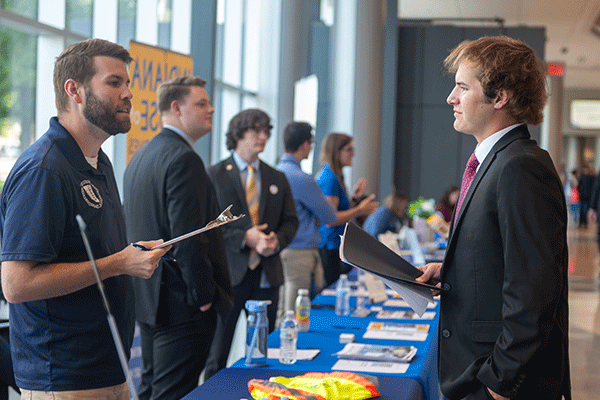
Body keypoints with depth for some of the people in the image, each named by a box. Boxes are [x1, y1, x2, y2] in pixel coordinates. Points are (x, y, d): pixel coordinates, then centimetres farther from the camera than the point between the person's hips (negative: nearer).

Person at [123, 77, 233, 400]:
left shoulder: (140, 157, 14)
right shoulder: (184, 159, -18)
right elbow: (189, 238, -23)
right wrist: (204, 295, -14)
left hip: (148, 299, 10)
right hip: (183, 307, -10)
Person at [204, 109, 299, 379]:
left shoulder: (277, 179, 13)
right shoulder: (215, 175, 0)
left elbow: (290, 221, 15)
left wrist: (277, 240, -6)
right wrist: (243, 238, -17)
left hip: (267, 273, 4)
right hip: (229, 273, -4)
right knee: (217, 350, 1)